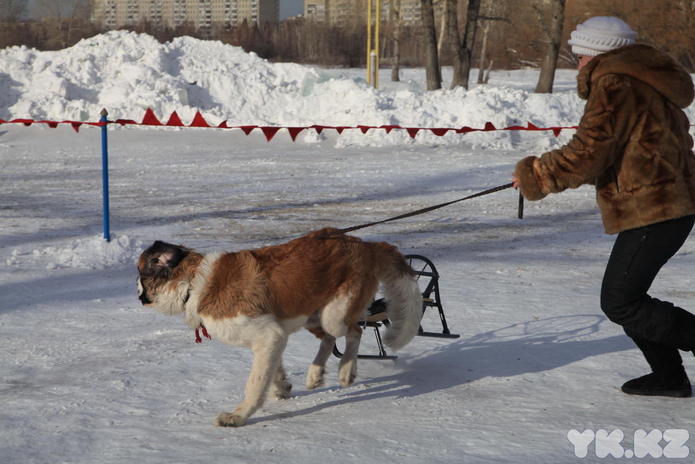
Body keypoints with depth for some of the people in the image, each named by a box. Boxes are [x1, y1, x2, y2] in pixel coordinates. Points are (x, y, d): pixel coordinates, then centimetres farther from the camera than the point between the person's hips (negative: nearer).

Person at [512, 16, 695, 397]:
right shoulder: (644, 81, 19)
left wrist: (534, 174, -7)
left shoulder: (616, 85, -13)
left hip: (653, 210, -10)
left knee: (619, 302, -6)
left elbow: (587, 154, -19)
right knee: (626, 295, 16)